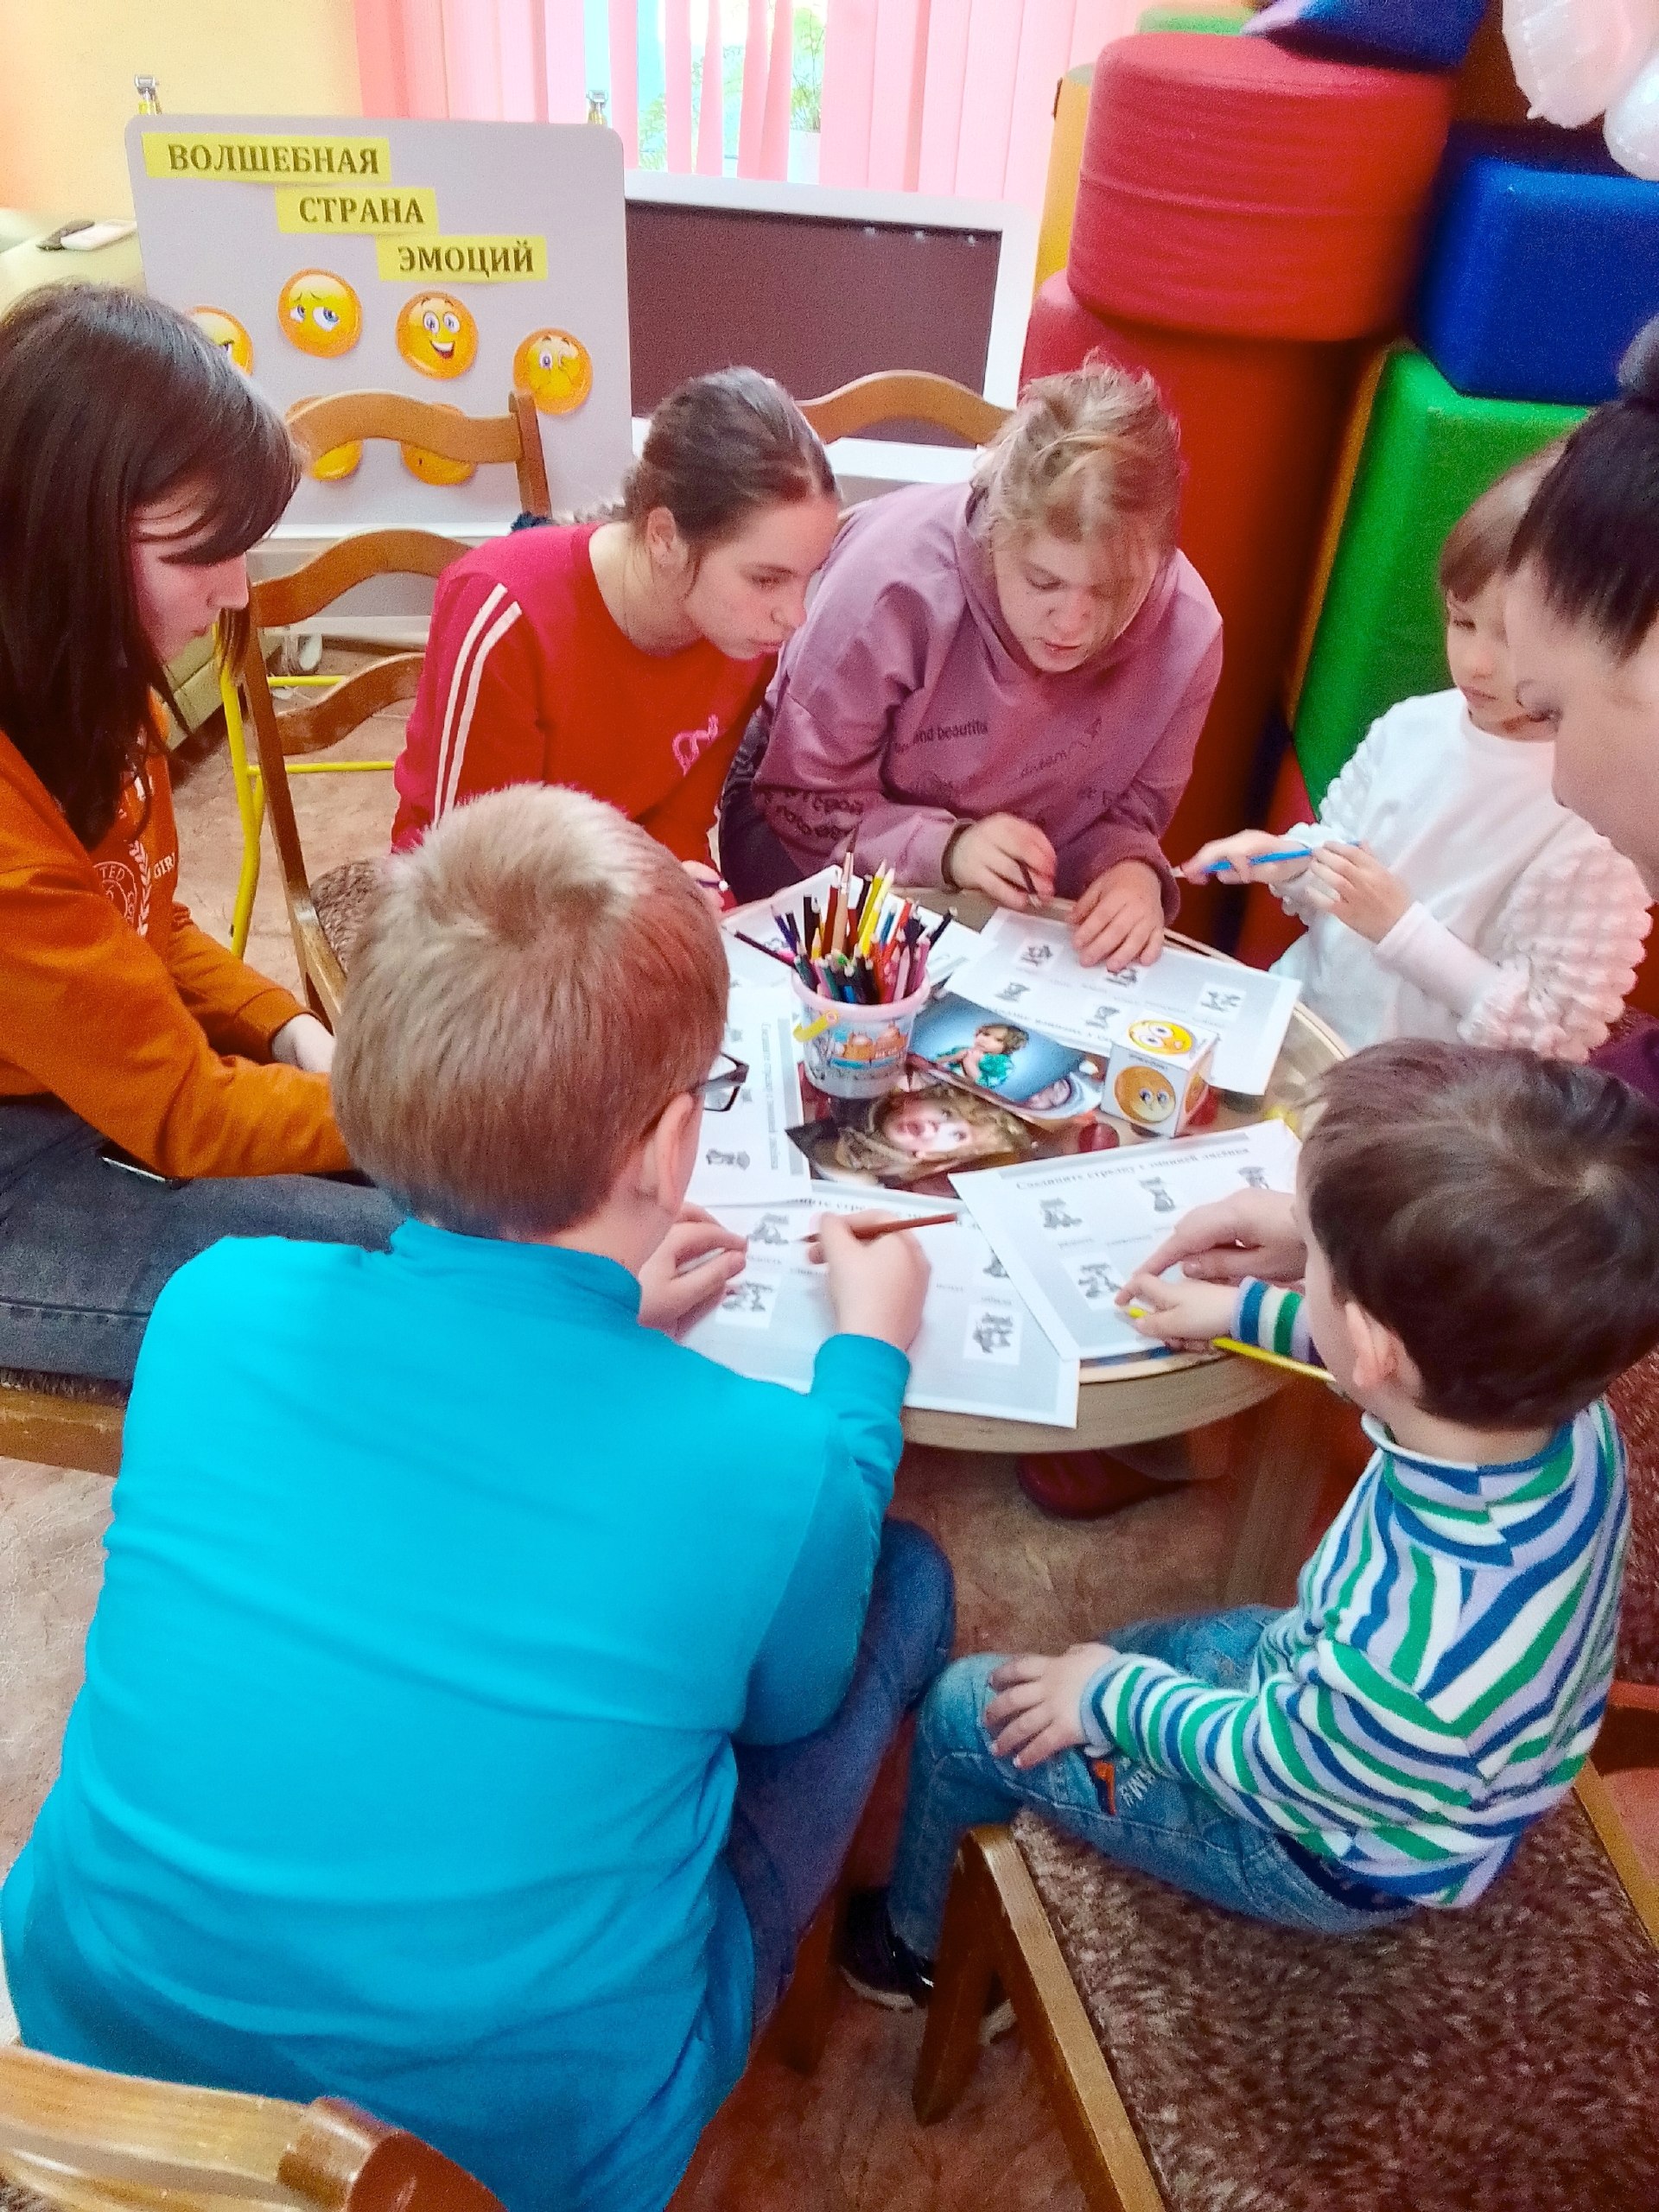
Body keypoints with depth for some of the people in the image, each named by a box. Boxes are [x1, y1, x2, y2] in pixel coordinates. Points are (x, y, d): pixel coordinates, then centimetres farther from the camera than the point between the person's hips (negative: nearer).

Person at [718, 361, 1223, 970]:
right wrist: (946, 847, -35)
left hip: (1009, 910, 4)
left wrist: (1132, 871, -25)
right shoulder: (894, 578, -29)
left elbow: (1124, 812, -2)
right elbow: (805, 799, -19)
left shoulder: (1188, 632, -18)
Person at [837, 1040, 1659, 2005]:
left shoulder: (1414, 1660, -47)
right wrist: (1250, 1309, 6)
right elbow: (1423, 1347, -2)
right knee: (1113, 1660, 25)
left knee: (965, 1714, 5)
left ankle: (911, 1944, 35)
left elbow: (1278, 1763, -25)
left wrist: (1117, 1698, -8)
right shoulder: (1563, 1411, -27)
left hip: (1328, 1853, -6)